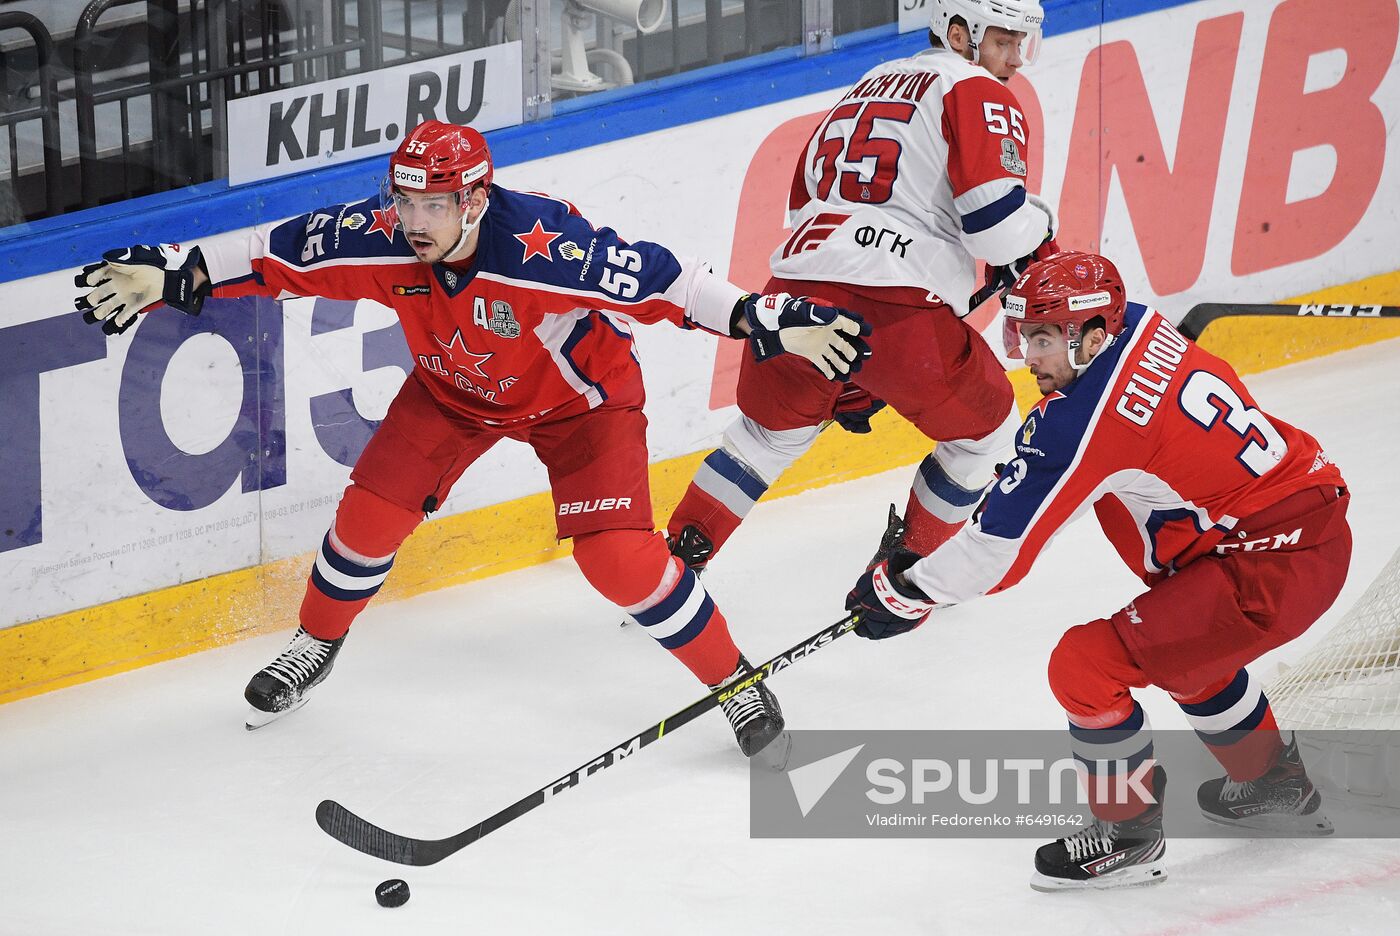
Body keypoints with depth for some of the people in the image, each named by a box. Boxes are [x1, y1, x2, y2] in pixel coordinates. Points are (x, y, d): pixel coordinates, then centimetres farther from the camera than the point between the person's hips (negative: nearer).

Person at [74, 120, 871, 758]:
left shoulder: (548, 248, -41)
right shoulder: (382, 239, -28)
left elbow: (666, 283, -36)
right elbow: (277, 253, -19)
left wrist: (777, 323, -40)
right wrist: (169, 276, -27)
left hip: (579, 390, -4)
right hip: (453, 389, 4)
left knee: (618, 557, -17)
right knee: (373, 510, -2)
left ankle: (735, 679, 4)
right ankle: (314, 649, 27)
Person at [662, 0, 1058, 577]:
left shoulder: (869, 86, 28)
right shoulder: (978, 95, 5)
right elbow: (998, 221, -9)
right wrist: (1040, 233, 16)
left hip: (798, 288, 7)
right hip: (899, 310, -7)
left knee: (771, 430, 31)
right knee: (986, 431, 18)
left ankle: (677, 557, 25)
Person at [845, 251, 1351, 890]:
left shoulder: (1084, 419, -22)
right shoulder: (1137, 327, 1)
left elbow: (1000, 551, -15)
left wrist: (903, 592, -4)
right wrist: (1016, 484, 22)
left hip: (1272, 572, -10)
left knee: (1086, 665, -9)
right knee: (1182, 641, 35)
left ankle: (1128, 835, 10)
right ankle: (1274, 787, 52)